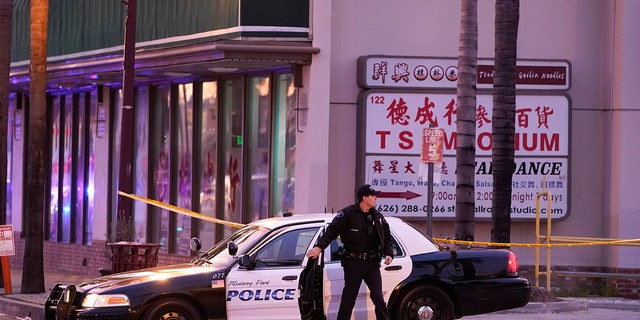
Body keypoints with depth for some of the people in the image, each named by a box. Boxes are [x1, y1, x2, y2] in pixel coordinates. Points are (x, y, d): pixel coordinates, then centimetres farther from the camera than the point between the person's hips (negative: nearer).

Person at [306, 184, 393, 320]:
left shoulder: (377, 217, 10)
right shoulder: (348, 214, -7)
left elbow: (387, 237, 21)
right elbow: (331, 231, -10)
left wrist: (388, 254, 5)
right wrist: (319, 247, -22)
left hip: (372, 264, 4)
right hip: (354, 263, -4)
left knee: (378, 298, -1)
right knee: (348, 299, 3)